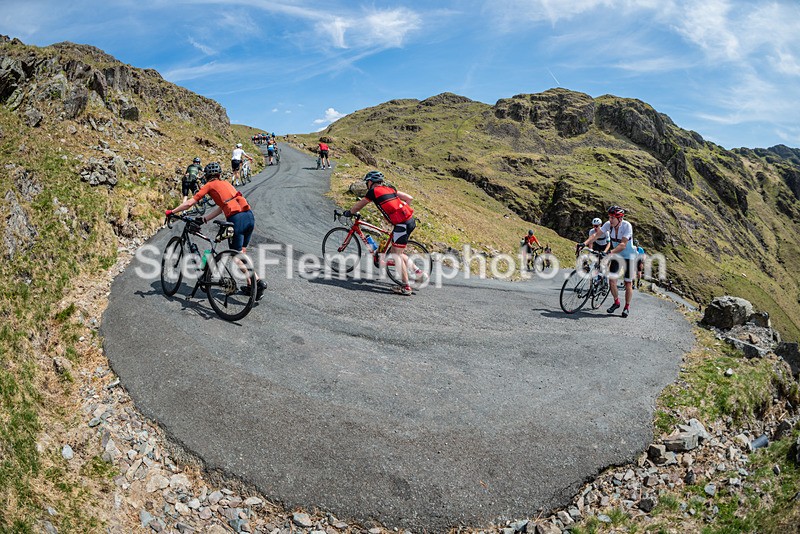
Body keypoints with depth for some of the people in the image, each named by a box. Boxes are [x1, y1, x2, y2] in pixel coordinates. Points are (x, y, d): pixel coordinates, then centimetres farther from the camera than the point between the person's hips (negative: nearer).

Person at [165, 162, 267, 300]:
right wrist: (203, 219, 27)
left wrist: (172, 212, 19)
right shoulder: (225, 183, 27)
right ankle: (251, 285, 20)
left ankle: (258, 281, -8)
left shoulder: (209, 185, 9)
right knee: (242, 252, 18)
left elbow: (189, 203, 8)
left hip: (236, 219, -6)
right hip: (249, 216, 6)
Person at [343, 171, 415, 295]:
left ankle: (406, 287, -2)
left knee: (397, 254, -2)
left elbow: (358, 206, 14)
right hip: (410, 220, 8)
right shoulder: (389, 188, 20)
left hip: (402, 224, -8)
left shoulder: (373, 191, 1)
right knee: (397, 251, 19)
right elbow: (409, 198, 20)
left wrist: (348, 213, 32)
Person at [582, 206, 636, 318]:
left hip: (628, 256, -4)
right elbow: (596, 235, -17)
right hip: (616, 255, 4)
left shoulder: (627, 226, -26)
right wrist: (584, 243, -32)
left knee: (628, 283, -1)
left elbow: (623, 245, -34)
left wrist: (611, 252, -48)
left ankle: (627, 306, 16)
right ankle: (616, 302, 19)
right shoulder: (609, 224, -12)